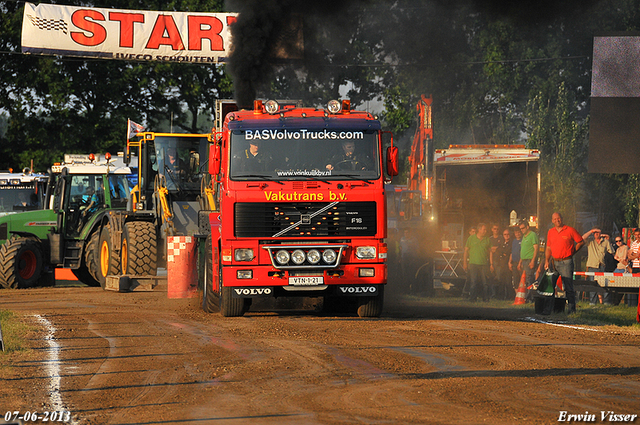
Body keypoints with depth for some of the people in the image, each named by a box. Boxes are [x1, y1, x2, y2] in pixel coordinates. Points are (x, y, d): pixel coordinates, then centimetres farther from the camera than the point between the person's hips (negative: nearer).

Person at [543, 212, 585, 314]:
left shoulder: (570, 230, -2)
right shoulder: (550, 232, 12)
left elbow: (581, 242, 4)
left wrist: (572, 252, 0)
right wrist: (546, 261, 8)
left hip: (566, 262, -5)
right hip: (554, 262, 5)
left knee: (568, 287, -2)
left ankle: (572, 309, 4)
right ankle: (547, 309, 5)